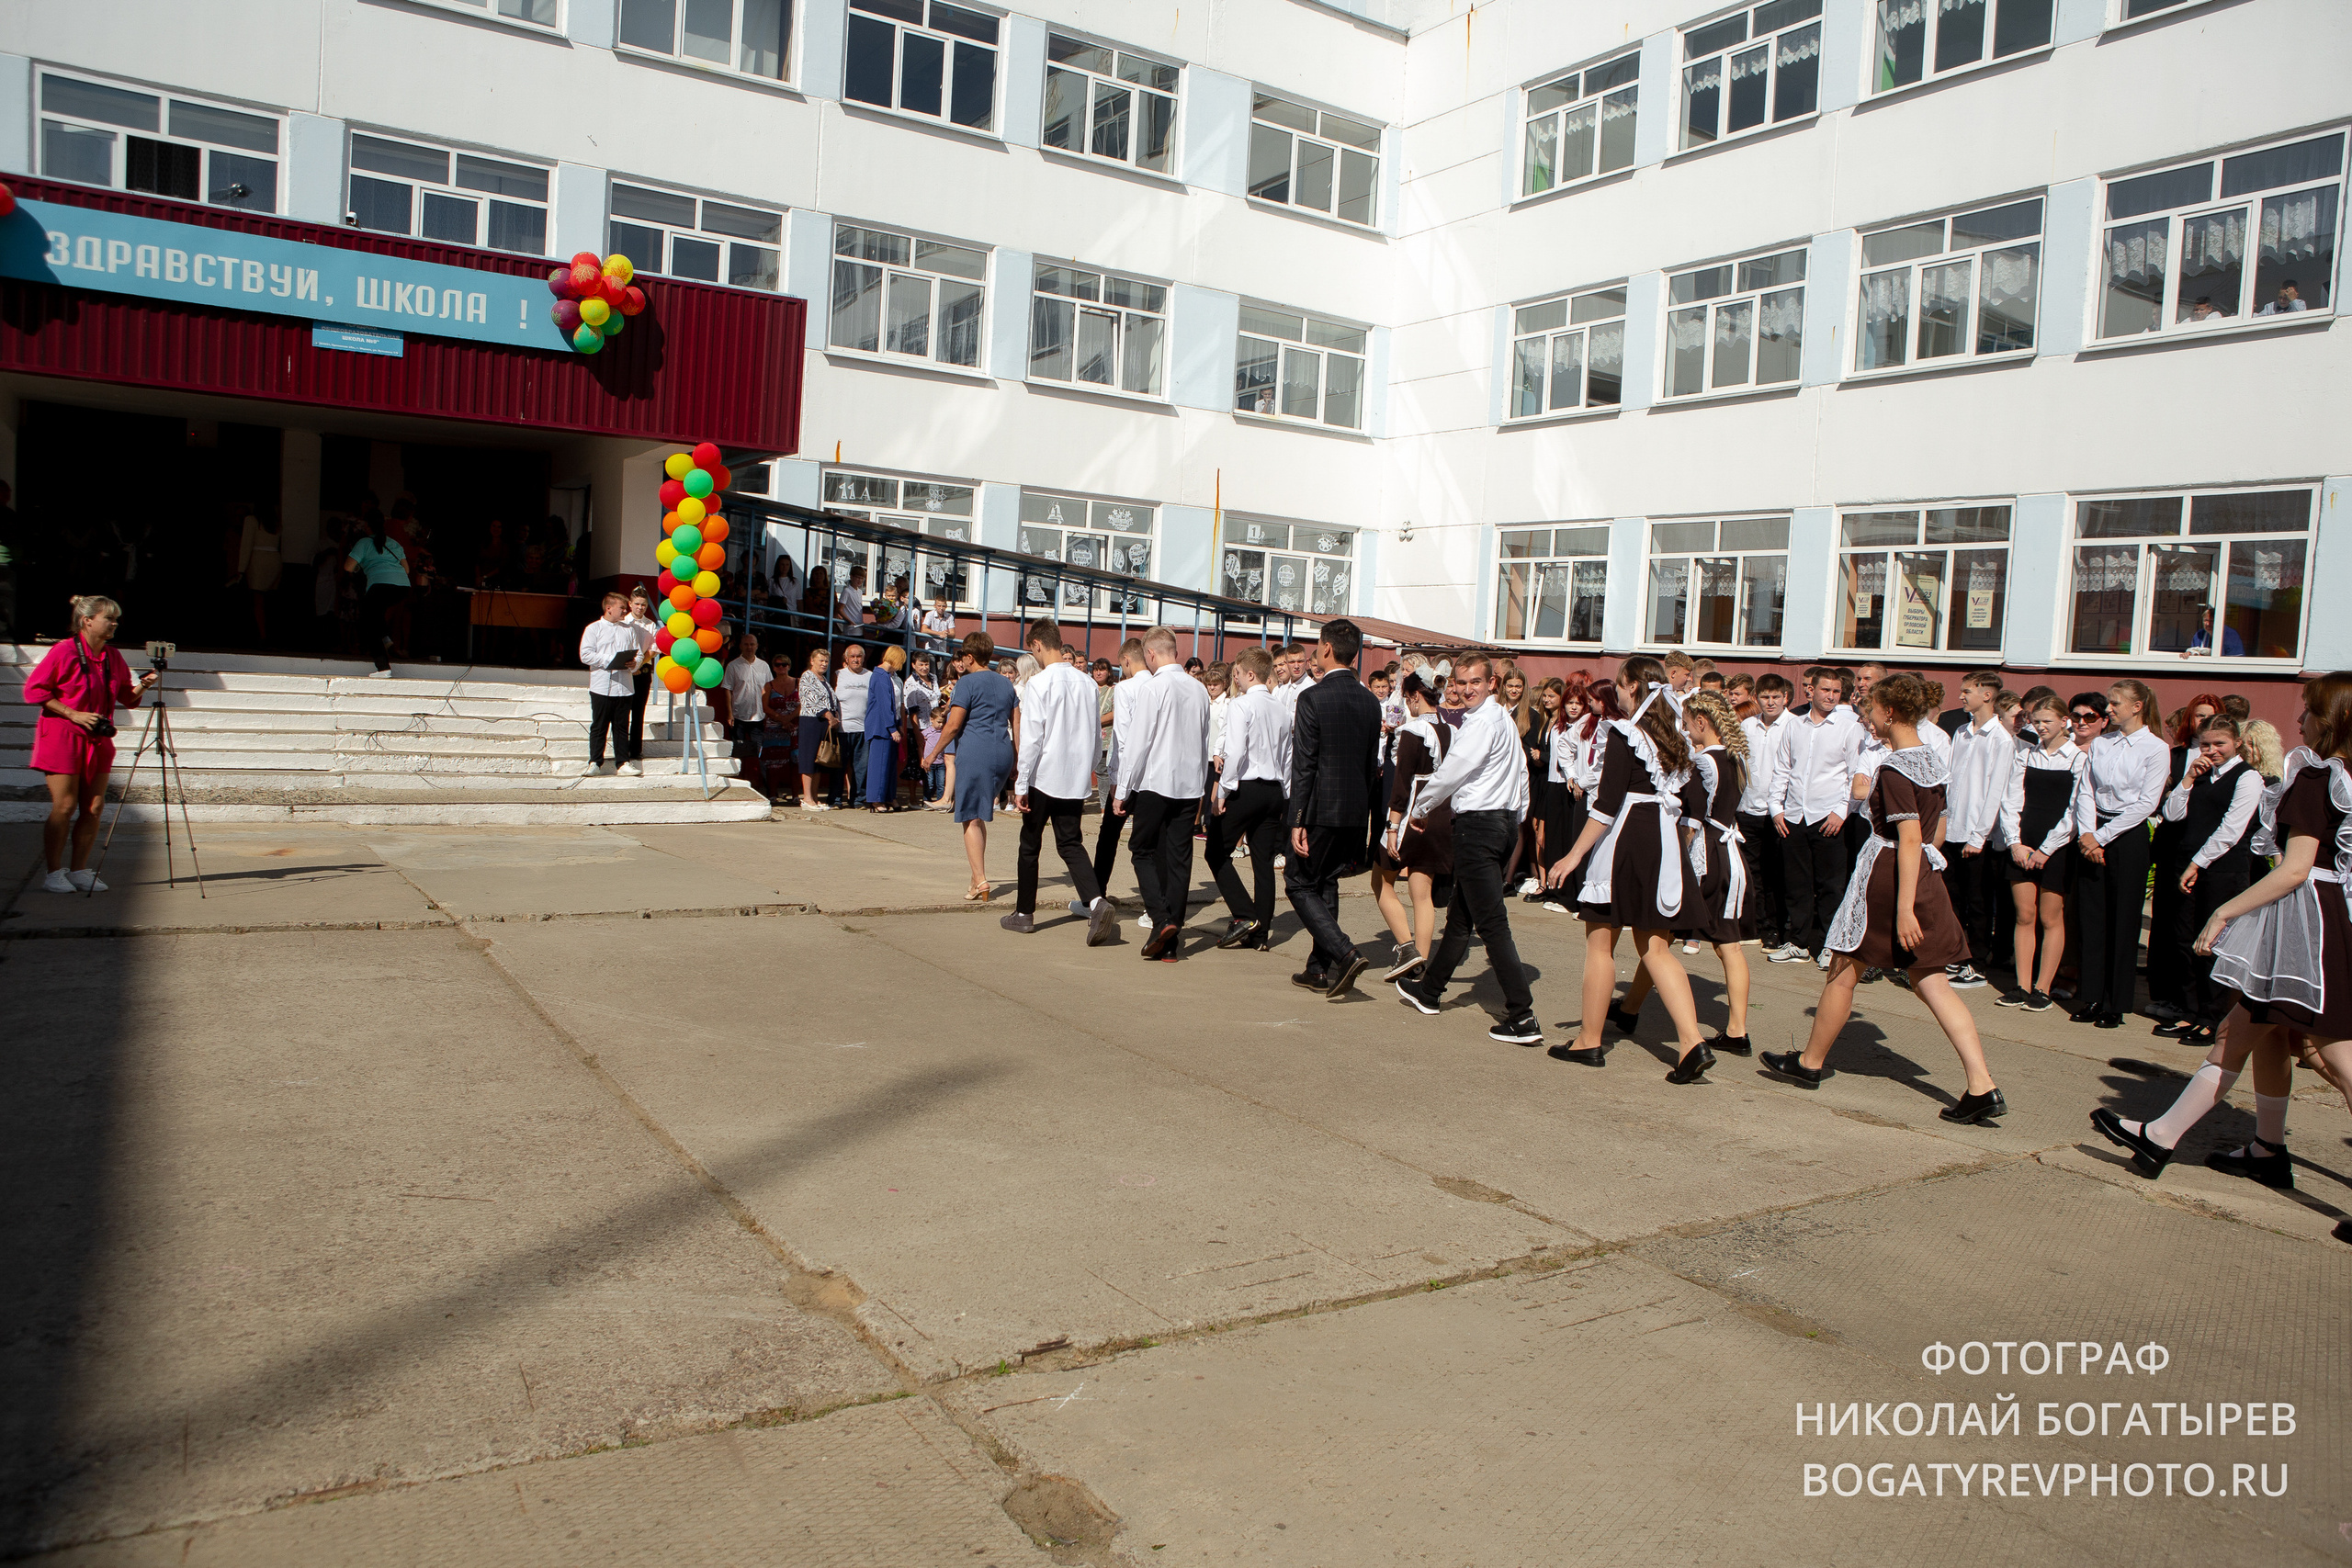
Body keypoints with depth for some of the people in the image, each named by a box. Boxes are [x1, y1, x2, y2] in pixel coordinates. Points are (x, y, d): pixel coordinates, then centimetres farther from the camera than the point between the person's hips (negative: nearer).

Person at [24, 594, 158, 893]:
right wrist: (73, 714, -16)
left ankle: (79, 870, 13)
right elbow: (34, 690, -10)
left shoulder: (113, 657, 10)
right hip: (62, 738, -6)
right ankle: (54, 874, 4)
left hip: (98, 741, 6)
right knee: (65, 806, -5)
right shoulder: (63, 651, -9)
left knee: (93, 807, 4)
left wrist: (141, 687, -5)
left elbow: (126, 698, 16)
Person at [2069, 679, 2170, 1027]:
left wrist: (2102, 835, -12)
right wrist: (2086, 833, -9)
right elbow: (2085, 791, 6)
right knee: (2092, 917, 4)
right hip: (2092, 834, 4)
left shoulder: (2156, 748, -4)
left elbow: (2147, 803, -9)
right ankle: (2091, 997, 11)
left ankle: (2116, 1004, 9)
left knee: (2123, 921, 1)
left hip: (2128, 836, -4)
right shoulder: (2100, 744, 10)